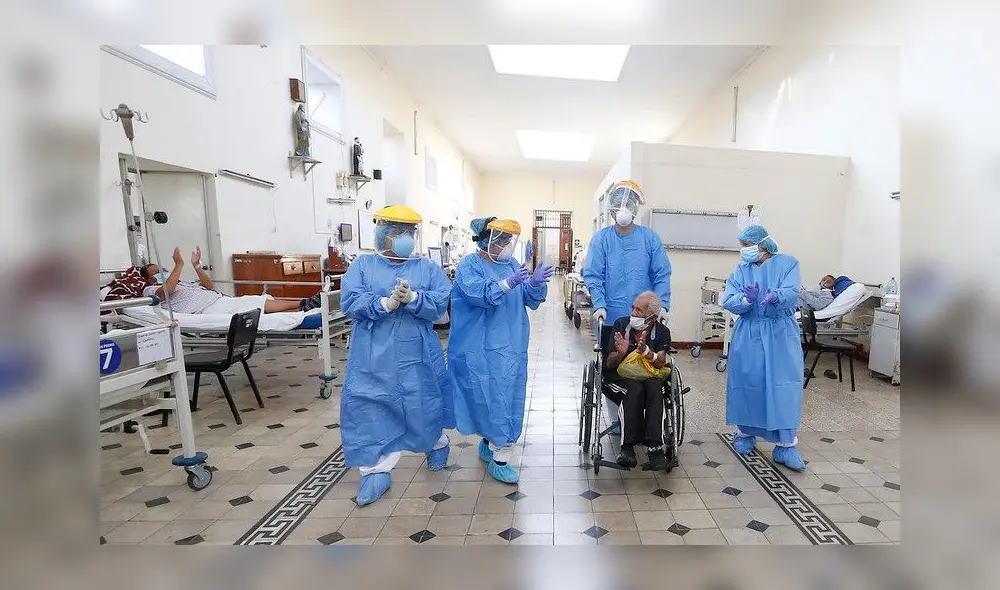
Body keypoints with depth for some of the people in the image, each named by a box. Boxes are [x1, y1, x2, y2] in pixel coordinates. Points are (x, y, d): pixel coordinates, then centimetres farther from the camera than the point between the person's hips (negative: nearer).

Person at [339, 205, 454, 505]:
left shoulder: (428, 268, 4)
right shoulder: (363, 265, 4)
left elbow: (440, 303, -9)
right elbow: (350, 301, -10)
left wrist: (412, 298, -26)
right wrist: (387, 303, -23)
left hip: (416, 356, 0)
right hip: (372, 358, 1)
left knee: (423, 406, 10)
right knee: (370, 409, 2)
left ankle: (437, 444, 41)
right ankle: (377, 470, 19)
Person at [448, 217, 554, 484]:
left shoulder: (512, 265, 11)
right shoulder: (470, 265, -6)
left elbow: (531, 300, 7)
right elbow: (478, 295, -24)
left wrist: (536, 284, -14)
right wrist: (508, 283, -37)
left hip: (512, 347, 6)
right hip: (481, 349, -6)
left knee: (508, 399, 10)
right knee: (490, 399, -5)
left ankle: (490, 443, 29)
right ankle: (499, 457, 6)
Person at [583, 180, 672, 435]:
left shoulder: (650, 238, 2)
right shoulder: (601, 239, 0)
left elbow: (662, 275, 1)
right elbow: (592, 275, -5)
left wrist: (662, 306, -12)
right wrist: (599, 305, -18)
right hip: (611, 318, 0)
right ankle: (617, 419, 23)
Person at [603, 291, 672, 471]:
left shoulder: (662, 332, 1)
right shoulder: (621, 325, -2)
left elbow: (661, 363, -13)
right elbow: (609, 364, -4)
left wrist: (646, 351, -33)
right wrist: (620, 353, -27)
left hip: (649, 377, 1)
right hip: (620, 377, -1)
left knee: (655, 386, -34)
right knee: (635, 388, -35)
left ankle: (654, 447, -36)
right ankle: (628, 445, -32)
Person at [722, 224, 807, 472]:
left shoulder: (788, 263, 2)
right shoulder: (740, 271, 7)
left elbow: (792, 292, -15)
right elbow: (728, 301, -6)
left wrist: (776, 296, -37)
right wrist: (747, 299, -27)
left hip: (781, 335, -1)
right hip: (748, 335, 2)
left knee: (784, 387, -6)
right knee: (747, 383, 3)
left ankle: (785, 446, 2)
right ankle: (745, 433, 23)